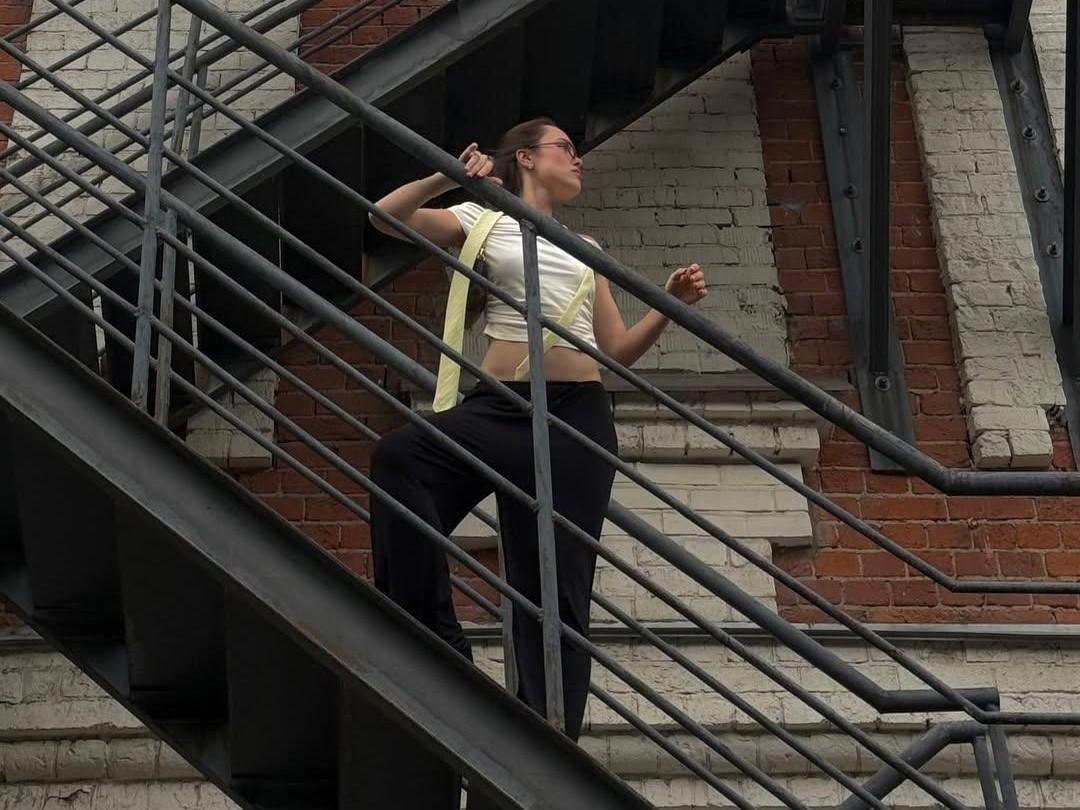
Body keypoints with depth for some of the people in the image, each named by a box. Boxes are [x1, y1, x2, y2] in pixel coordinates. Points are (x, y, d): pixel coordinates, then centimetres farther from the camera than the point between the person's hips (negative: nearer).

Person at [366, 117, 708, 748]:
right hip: (500, 407, -2)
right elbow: (386, 216, 0)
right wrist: (449, 178, -13)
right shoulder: (483, 219, 13)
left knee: (559, 588, -3)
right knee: (399, 456, -30)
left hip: (578, 414, 3)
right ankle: (439, 643, -22)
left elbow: (618, 350, 21)